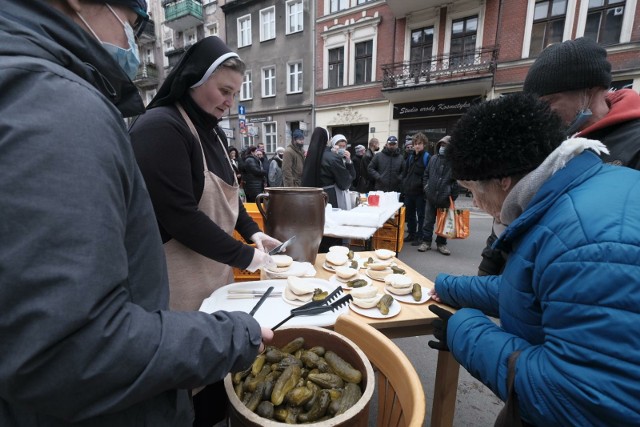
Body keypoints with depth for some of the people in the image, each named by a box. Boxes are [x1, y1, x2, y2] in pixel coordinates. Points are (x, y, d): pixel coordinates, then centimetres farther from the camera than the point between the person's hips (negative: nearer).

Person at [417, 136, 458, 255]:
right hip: (430, 197, 3)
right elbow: (426, 174, 13)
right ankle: (426, 242, 21)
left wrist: (452, 195, -11)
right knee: (428, 221, 9)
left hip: (445, 199, -2)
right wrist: (425, 187, 4)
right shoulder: (433, 158, 4)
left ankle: (441, 243, 25)